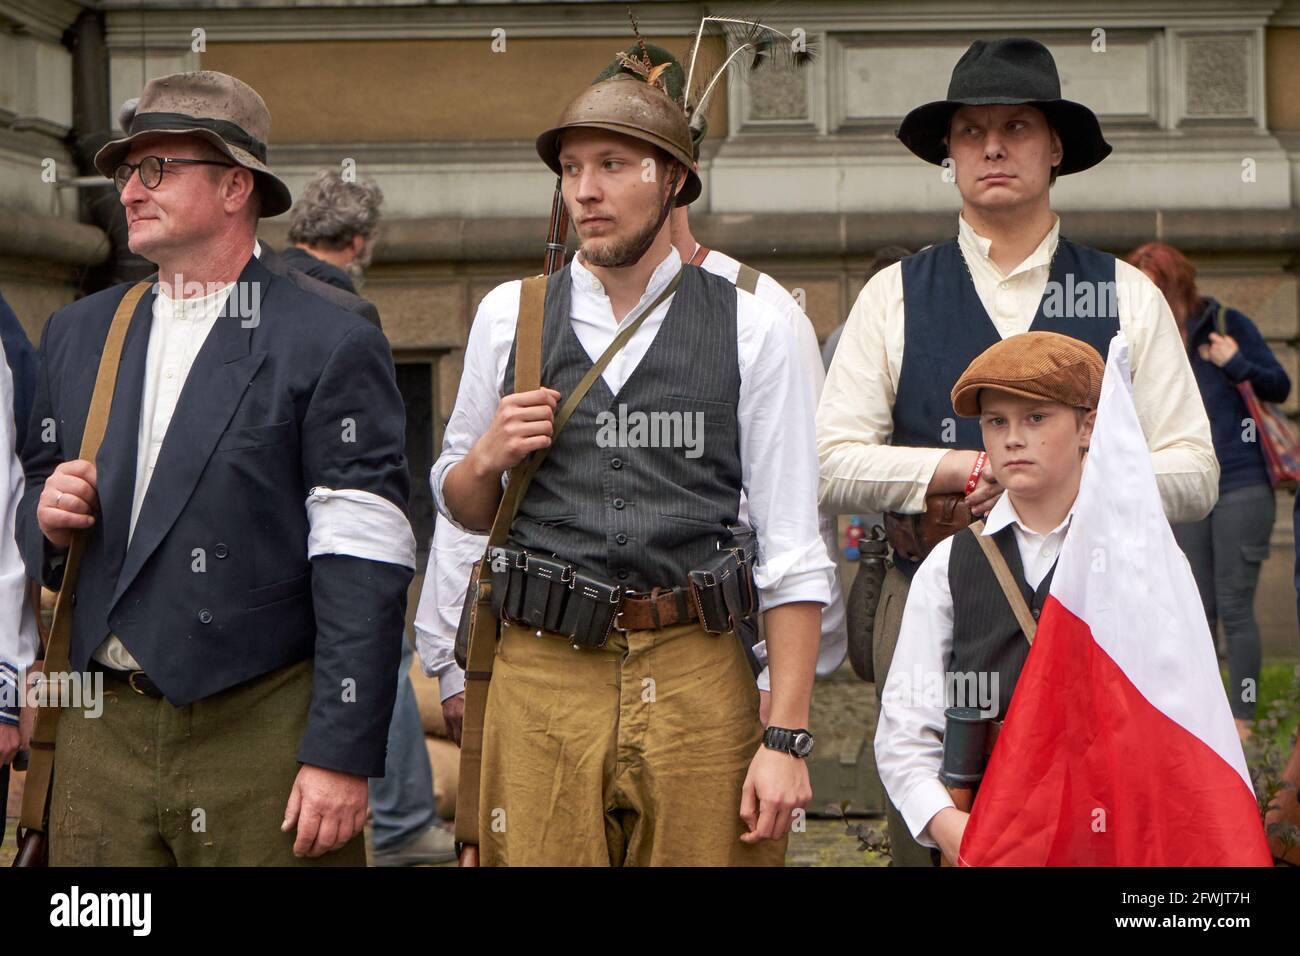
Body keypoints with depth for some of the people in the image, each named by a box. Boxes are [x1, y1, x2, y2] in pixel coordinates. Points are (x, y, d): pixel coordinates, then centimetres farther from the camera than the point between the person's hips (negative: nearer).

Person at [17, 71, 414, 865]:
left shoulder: (331, 346, -5)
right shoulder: (78, 333, 13)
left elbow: (363, 570, -11)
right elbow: (40, 489, 23)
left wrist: (343, 755, -16)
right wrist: (48, 519, -2)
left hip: (262, 741, -5)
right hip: (101, 735, 5)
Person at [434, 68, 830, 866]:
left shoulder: (753, 330, 4)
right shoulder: (509, 316, 11)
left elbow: (793, 552, 0)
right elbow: (460, 509, 20)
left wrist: (787, 738, -7)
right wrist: (487, 459, -4)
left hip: (697, 678, -1)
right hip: (542, 674, 1)